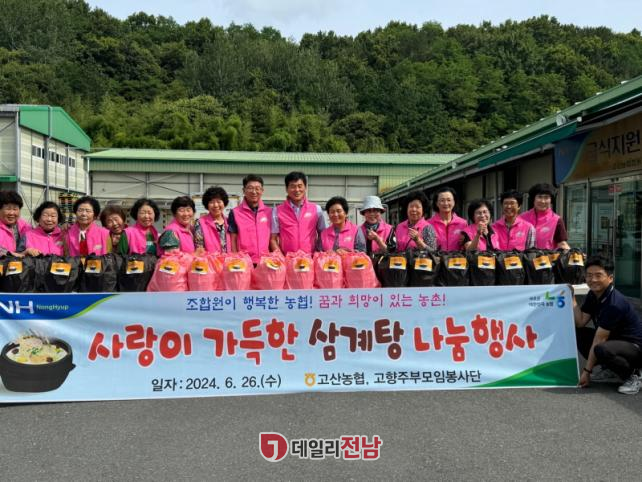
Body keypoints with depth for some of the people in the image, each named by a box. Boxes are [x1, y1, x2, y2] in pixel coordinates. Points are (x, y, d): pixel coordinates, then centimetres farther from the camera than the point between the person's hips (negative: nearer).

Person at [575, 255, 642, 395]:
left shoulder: (614, 304, -28)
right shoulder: (593, 295, -1)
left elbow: (599, 339, -25)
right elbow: (580, 322, -6)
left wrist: (587, 371, -20)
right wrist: (572, 298, -15)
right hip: (613, 339, 9)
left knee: (602, 350, -38)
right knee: (577, 333, -4)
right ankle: (607, 369, 9)